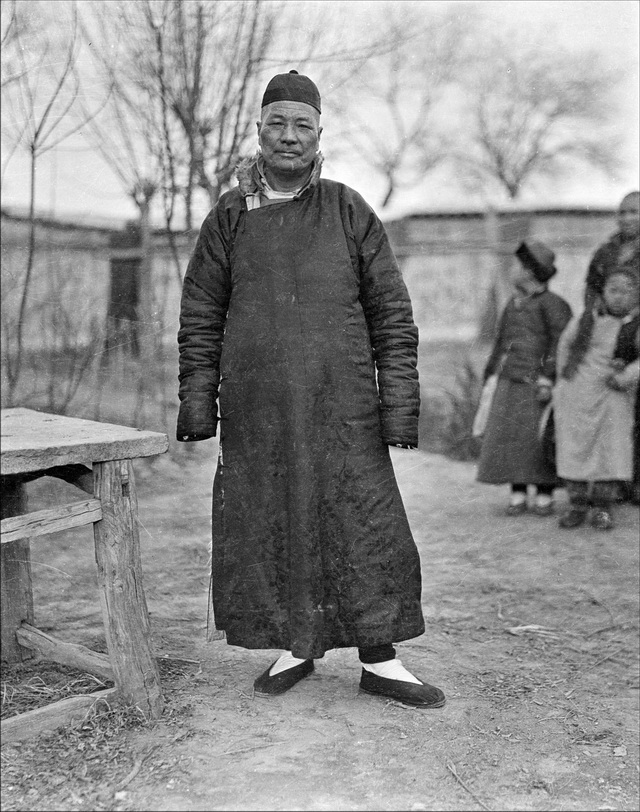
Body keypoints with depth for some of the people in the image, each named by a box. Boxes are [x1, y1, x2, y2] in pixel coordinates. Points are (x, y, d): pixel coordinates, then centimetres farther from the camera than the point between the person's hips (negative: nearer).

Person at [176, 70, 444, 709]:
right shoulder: (229, 217, 6)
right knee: (265, 527, 6)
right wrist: (196, 405, 2)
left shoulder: (349, 212, 3)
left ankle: (379, 660, 14)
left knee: (365, 526, 0)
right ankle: (295, 647, 24)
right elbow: (200, 316, 7)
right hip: (255, 411, 1)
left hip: (341, 408, -1)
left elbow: (392, 315, 2)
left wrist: (400, 408, -4)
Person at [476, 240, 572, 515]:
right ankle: (517, 497, 10)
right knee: (507, 438, 3)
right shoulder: (513, 304, 17)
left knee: (540, 441, -4)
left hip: (536, 385, -7)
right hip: (508, 384, 7)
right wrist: (490, 376, 20)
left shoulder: (551, 303, -6)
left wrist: (547, 378, -19)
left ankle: (545, 497, 5)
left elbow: (561, 342, -12)